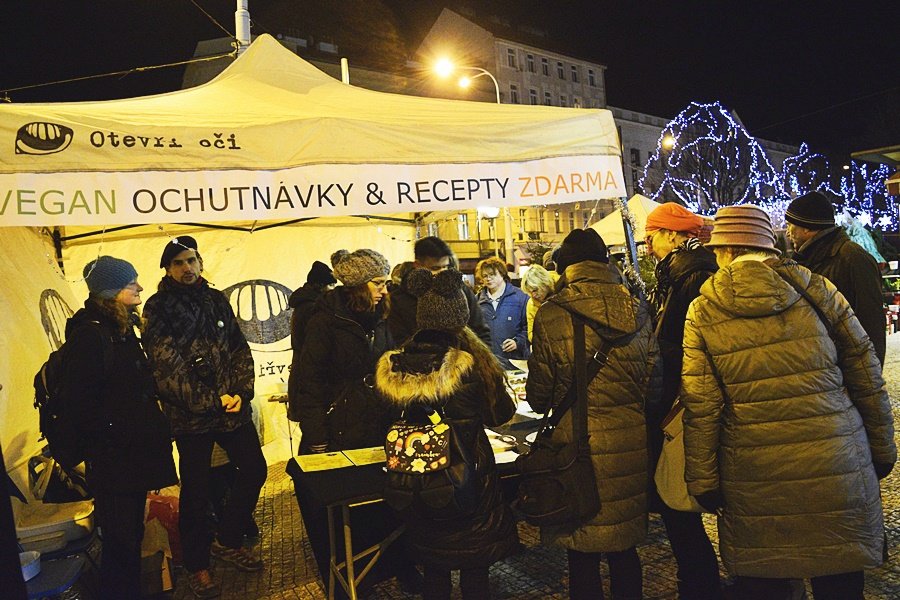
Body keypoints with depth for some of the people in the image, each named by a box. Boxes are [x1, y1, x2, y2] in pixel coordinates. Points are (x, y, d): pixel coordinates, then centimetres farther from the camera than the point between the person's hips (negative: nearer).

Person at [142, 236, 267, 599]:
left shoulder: (216, 300, 9)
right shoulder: (158, 310, -7)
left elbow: (240, 349, 8)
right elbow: (168, 369, -15)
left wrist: (242, 392, -6)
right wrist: (212, 401, -18)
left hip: (231, 407, 5)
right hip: (190, 416, -5)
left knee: (254, 470, 11)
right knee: (196, 491, 6)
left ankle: (227, 541, 33)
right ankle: (197, 565, 28)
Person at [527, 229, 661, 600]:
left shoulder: (551, 316, -11)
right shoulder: (637, 310, 0)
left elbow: (539, 395, -6)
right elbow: (653, 384, 6)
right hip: (631, 444, 4)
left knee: (583, 555, 12)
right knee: (624, 548, 21)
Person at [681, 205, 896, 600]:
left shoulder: (702, 312, -4)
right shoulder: (815, 289, 0)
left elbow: (701, 408, -5)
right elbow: (867, 377, 5)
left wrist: (703, 482, 3)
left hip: (755, 481, -1)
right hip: (838, 470, 2)